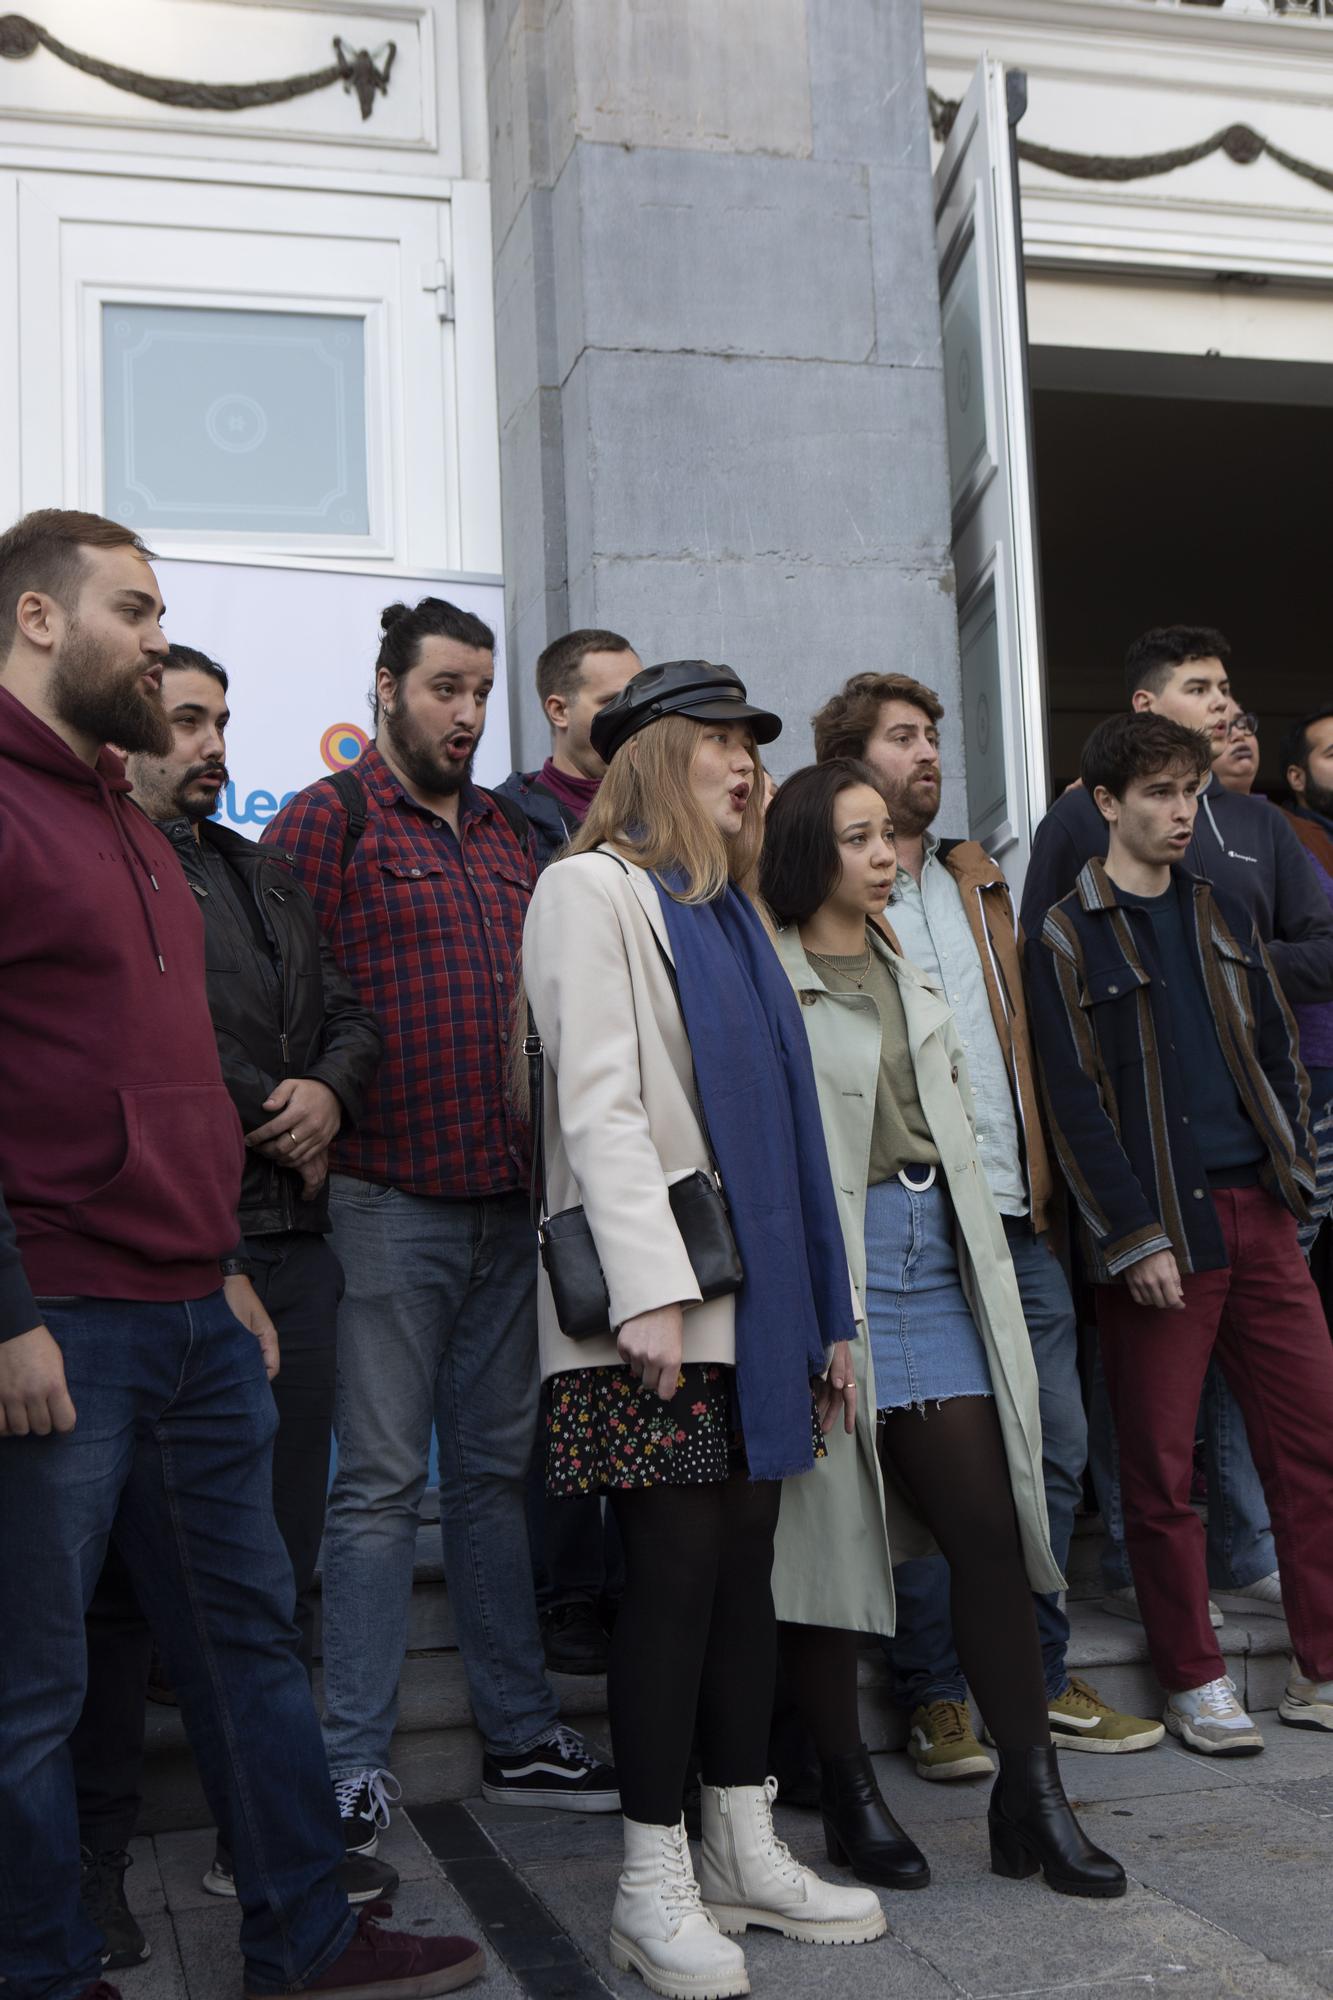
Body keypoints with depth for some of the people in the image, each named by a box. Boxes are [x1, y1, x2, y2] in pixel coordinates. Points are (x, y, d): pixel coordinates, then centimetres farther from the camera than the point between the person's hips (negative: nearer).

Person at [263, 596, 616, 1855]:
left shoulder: (504, 833, 16)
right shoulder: (327, 820, -3)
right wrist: (323, 1107, -17)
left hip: (508, 1199, 6)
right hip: (391, 1199, -6)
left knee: (496, 1472, 13)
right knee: (382, 1482, -1)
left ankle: (522, 1737, 23)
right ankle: (355, 1765, 9)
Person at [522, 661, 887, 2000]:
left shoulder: (725, 907, 21)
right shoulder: (593, 888, -2)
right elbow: (599, 1100, -13)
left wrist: (822, 1302, 17)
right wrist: (648, 1285, -22)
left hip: (758, 1294, 7)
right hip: (658, 1297, -7)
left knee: (746, 1561, 9)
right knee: (676, 1567, -5)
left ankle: (742, 1851, 18)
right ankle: (652, 1886, 5)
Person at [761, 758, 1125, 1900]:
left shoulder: (911, 981, 20)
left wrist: (986, 1271, 20)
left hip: (936, 1259, 6)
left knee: (989, 1522, 1)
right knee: (830, 1524, 1)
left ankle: (1033, 1795, 7)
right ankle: (851, 1792, 14)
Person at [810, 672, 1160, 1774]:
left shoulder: (980, 881, 19)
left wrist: (1044, 1181, 13)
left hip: (1018, 1217, 6)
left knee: (1054, 1448, 9)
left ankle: (1037, 1676, 22)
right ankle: (937, 1696, 13)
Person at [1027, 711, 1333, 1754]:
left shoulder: (1223, 917, 15)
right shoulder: (1067, 941, -2)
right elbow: (1075, 1106, -8)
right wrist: (1136, 1237, -12)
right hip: (1155, 1231, -5)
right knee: (1163, 1467, 2)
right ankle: (1195, 1683, 15)